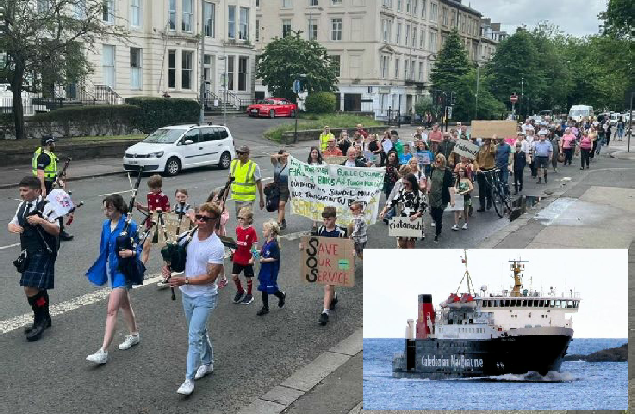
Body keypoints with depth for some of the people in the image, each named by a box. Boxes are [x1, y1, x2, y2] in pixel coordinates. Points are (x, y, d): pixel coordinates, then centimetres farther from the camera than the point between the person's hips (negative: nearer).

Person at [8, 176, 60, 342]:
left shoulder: (46, 206, -14)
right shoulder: (22, 206, 10)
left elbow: (56, 230, -17)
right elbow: (12, 223, 19)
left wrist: (41, 221, -31)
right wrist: (12, 227, -5)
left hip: (43, 253, -8)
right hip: (29, 253, 8)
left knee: (31, 289, -13)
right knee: (38, 289, 18)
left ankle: (40, 321, 4)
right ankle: (44, 320, 33)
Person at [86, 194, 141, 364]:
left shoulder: (129, 225, -16)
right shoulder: (106, 225, 6)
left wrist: (131, 252, -33)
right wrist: (102, 269, 20)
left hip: (123, 270, -8)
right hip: (110, 268, 8)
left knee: (112, 310, -11)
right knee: (124, 304, 23)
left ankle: (103, 351, -10)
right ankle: (134, 335, 41)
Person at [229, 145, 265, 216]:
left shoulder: (254, 166, -9)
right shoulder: (233, 163, 6)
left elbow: (259, 183, -5)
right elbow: (230, 178, 17)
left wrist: (261, 199, -4)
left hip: (248, 199, -5)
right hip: (237, 198, 5)